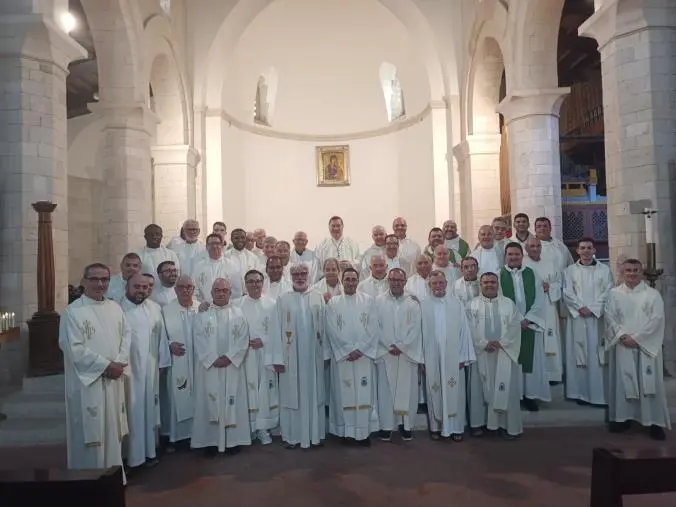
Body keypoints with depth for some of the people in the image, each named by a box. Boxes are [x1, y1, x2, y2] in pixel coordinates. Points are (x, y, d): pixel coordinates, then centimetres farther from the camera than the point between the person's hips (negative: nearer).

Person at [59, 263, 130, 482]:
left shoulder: (115, 308, 9)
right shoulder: (72, 312, -9)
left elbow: (127, 335, 9)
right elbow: (74, 349, -15)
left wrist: (120, 362, -7)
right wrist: (106, 365, -15)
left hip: (114, 380, 6)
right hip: (87, 381, -6)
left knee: (113, 431, 14)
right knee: (90, 434, 1)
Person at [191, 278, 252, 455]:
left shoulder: (238, 314, 6)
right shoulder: (202, 314, 5)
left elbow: (243, 339, -1)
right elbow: (199, 340, -3)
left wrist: (229, 357, -13)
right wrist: (213, 359, -14)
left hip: (232, 366, 1)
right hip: (209, 366, 0)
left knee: (232, 402, 3)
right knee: (210, 403, 2)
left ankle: (233, 440, 12)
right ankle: (211, 441, 11)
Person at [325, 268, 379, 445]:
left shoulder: (368, 300, 6)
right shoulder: (333, 303, 4)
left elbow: (373, 328, -1)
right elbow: (332, 330, -3)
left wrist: (359, 349, -10)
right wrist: (348, 350, -11)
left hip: (364, 355, 0)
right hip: (341, 355, 0)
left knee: (364, 394, 2)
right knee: (344, 393, 2)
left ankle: (363, 432, 10)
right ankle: (346, 430, 12)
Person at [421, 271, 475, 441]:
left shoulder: (456, 303, -2)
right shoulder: (423, 306, -2)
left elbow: (464, 330, -1)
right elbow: (420, 333, 0)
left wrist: (464, 356, -3)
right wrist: (421, 358, -2)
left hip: (453, 357, 0)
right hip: (432, 358, 0)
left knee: (454, 393, 7)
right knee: (435, 393, 10)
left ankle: (456, 427, 20)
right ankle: (436, 426, 23)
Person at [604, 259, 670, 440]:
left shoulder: (653, 294, 2)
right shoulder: (614, 293, 8)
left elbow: (656, 319, -7)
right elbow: (610, 317, 2)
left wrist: (636, 338, -14)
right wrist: (622, 335, -13)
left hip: (646, 345, -1)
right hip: (622, 345, 2)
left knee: (649, 383, -1)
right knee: (623, 381, 4)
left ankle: (655, 422, 8)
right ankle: (623, 417, 13)